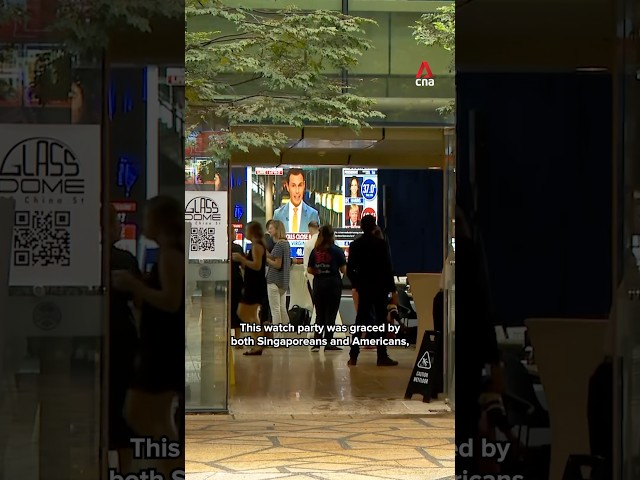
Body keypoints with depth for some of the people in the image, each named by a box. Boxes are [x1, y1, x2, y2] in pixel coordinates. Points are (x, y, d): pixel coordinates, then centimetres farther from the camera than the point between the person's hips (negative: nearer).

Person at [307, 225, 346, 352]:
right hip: (333, 284, -3)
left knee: (319, 314, 11)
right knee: (331, 314, 2)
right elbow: (344, 270, -7)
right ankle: (328, 342, -1)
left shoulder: (315, 251, 2)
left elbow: (309, 270, 3)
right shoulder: (337, 250, -6)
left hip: (318, 284, 3)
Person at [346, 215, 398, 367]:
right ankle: (382, 357, -1)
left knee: (360, 320, 8)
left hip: (363, 288, 4)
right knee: (381, 321, 1)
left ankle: (353, 356, 4)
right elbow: (388, 269, -10)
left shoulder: (355, 245, 1)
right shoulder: (381, 244, -9)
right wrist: (393, 290, -6)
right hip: (380, 288, -3)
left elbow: (349, 270, 2)